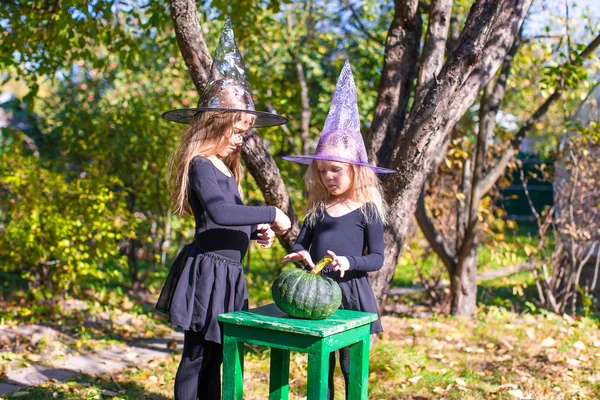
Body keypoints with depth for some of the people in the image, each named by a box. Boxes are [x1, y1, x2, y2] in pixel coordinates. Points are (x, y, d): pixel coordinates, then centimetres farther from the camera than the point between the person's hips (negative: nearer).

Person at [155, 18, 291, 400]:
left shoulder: (224, 168, 15)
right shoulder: (201, 166, -14)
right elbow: (219, 212, -30)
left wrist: (256, 230, 5)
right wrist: (271, 214, -23)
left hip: (226, 274, 9)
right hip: (207, 270, -9)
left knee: (213, 355, 14)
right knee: (198, 355, -2)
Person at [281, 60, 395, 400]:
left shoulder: (368, 210, -6)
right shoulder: (318, 208, 7)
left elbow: (377, 258, -7)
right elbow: (301, 242, 13)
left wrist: (350, 262, -25)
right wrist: (300, 254, -11)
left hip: (352, 293, -5)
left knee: (352, 369, 3)